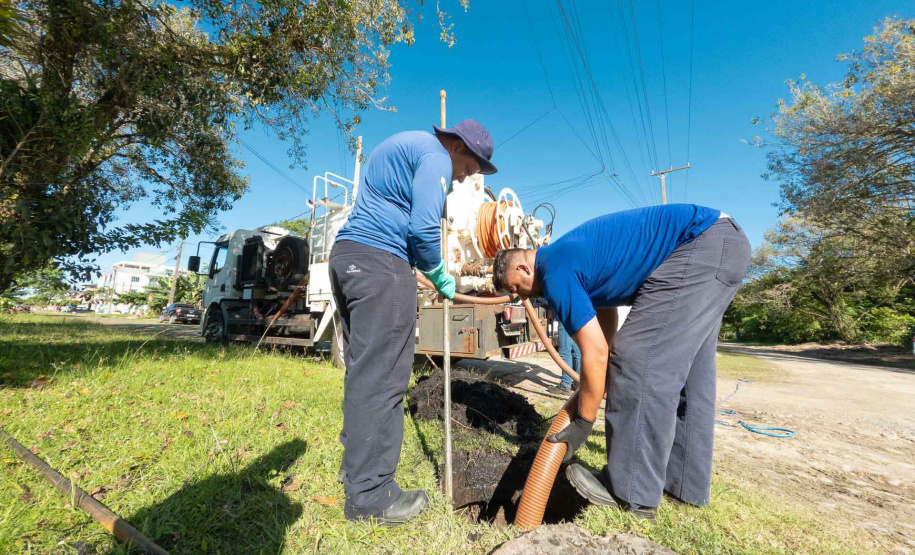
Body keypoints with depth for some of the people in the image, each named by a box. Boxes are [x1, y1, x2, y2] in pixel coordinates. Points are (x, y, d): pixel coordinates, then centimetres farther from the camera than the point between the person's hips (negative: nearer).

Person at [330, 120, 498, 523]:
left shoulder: (399, 147, 29)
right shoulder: (435, 156, -2)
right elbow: (424, 228, -15)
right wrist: (440, 278, 1)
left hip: (346, 255, 10)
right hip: (380, 262, -10)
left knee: (362, 369, 14)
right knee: (381, 378, -6)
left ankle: (356, 463, 26)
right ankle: (369, 495, 4)